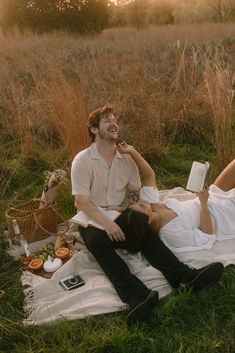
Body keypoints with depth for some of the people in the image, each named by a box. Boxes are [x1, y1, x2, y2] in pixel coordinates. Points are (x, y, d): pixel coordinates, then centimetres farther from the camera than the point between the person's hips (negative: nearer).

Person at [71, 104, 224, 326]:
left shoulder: (126, 158, 4)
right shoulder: (82, 160, -10)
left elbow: (137, 191, 9)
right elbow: (81, 201, -16)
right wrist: (106, 222, -29)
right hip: (92, 219, -4)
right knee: (98, 241, -36)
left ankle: (185, 277, -43)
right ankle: (137, 296, -53)